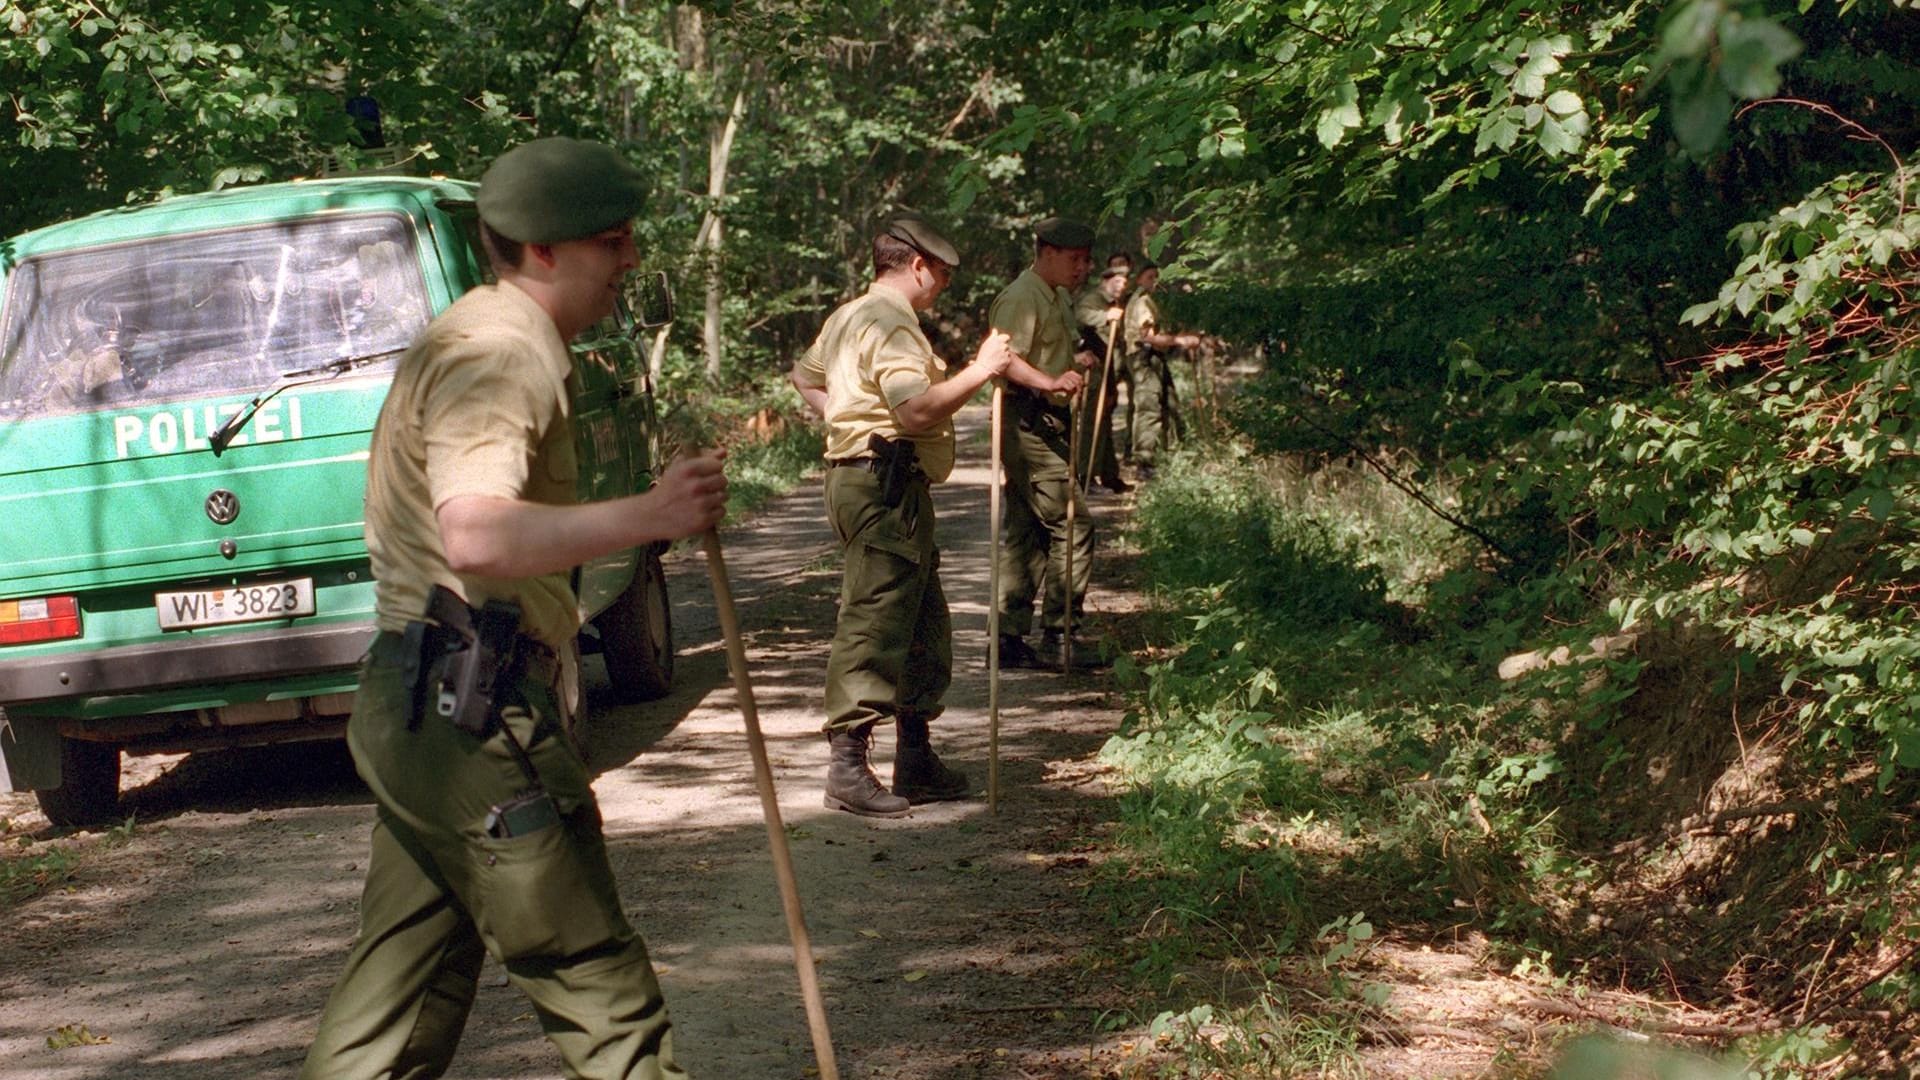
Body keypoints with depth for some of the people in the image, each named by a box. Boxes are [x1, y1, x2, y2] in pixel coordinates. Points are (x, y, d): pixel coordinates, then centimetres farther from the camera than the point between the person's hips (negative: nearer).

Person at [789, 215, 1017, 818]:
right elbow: (918, 409, -27)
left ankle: (917, 762, 21)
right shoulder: (891, 326, -14)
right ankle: (847, 768, -9)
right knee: (873, 627, -10)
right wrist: (981, 369, -19)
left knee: (924, 626, 15)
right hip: (886, 488, -11)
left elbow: (804, 377, 33)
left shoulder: (849, 318, 19)